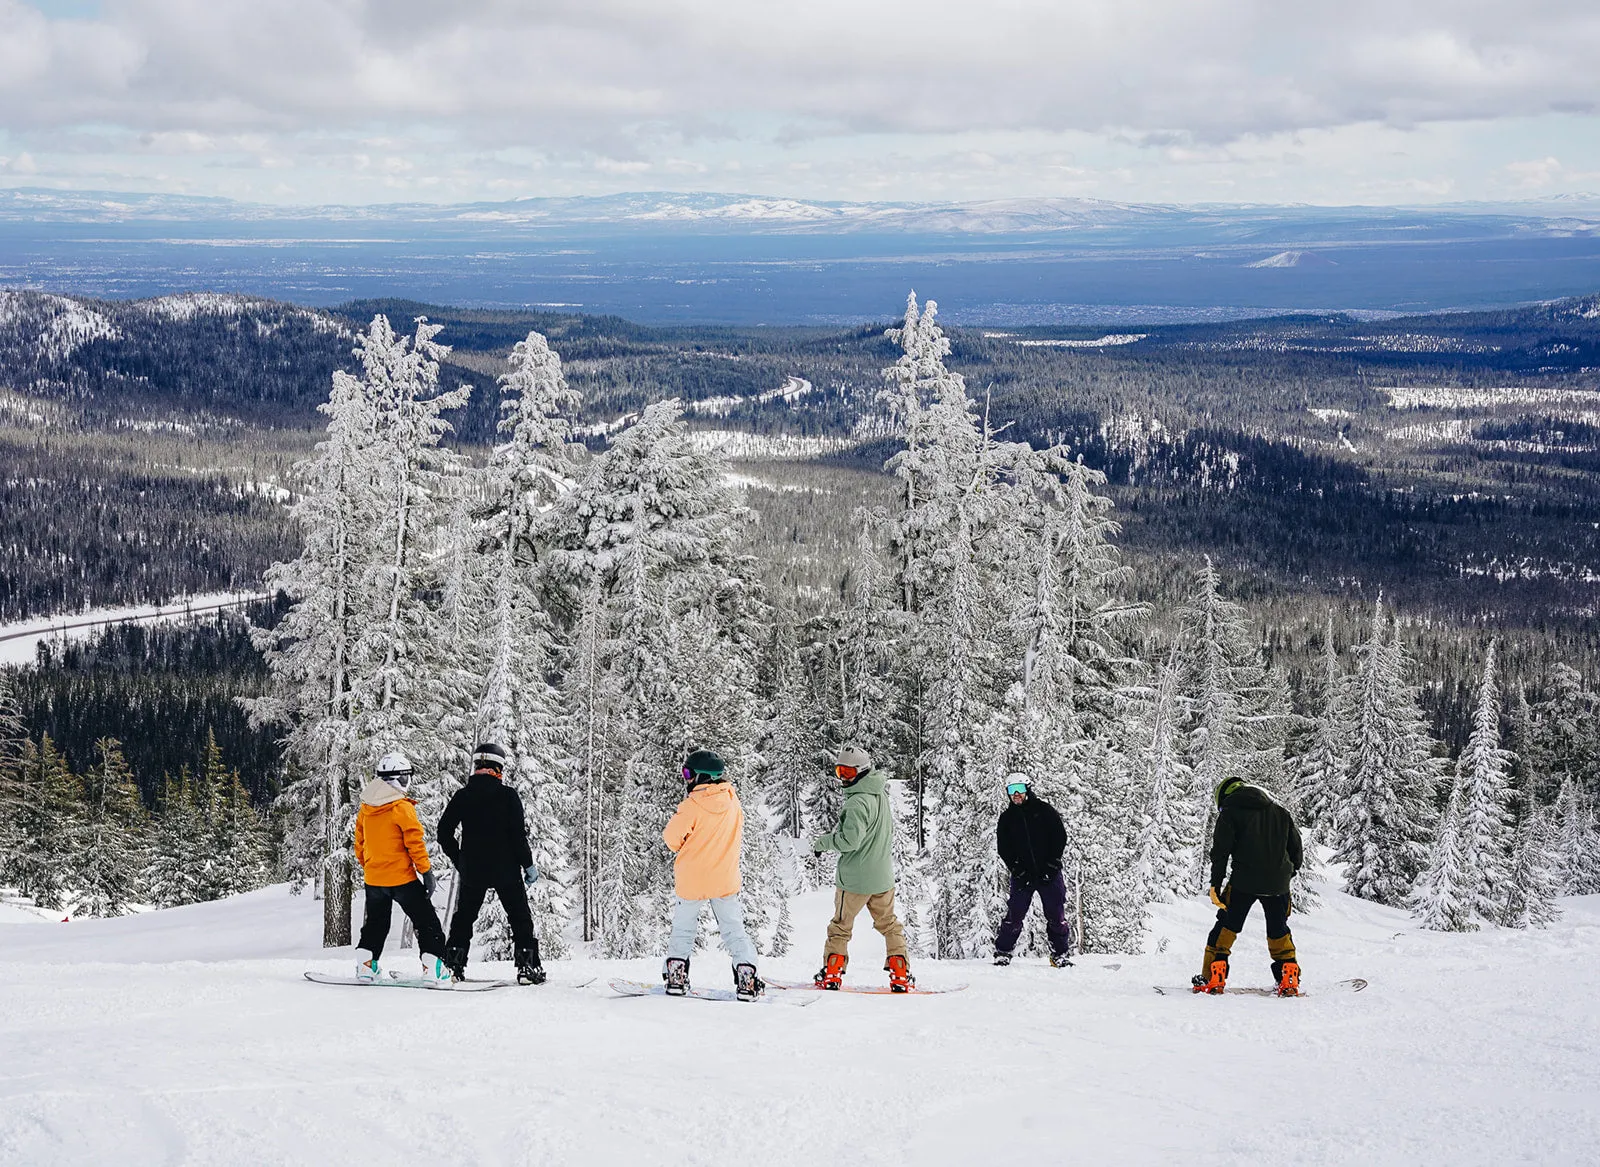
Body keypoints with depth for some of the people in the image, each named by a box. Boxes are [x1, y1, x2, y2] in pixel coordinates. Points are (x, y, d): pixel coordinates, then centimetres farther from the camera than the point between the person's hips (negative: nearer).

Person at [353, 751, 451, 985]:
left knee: (375, 922, 22)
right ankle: (433, 968, -3)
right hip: (401, 878, -6)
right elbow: (415, 842, -16)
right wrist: (426, 871, -11)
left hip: (373, 877, 6)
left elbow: (360, 844, 14)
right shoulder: (402, 808, -15)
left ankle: (365, 964, 15)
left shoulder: (365, 809, 5)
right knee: (427, 922, 3)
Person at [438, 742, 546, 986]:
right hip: (506, 870, -3)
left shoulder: (462, 796, 2)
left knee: (463, 918, 14)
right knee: (520, 918, 5)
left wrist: (458, 860, 15)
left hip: (471, 869, 3)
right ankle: (527, 966, -1)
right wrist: (528, 864, -3)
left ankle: (454, 965, 10)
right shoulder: (508, 796, -8)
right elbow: (518, 835, -11)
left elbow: (444, 832, 3)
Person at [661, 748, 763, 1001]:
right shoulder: (732, 801, -1)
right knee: (734, 931, 7)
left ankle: (676, 977, 9)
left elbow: (672, 838, -14)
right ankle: (746, 978, -2)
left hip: (691, 879, -3)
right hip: (725, 880, 3)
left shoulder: (692, 805, -17)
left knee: (683, 930, 12)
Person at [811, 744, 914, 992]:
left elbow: (851, 839, -25)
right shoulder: (882, 795, 8)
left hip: (855, 878, -7)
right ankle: (900, 974, 12)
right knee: (889, 923, 15)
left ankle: (832, 973, 10)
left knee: (841, 925, 6)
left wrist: (822, 842, -10)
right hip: (883, 876, 7)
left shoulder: (858, 801, -20)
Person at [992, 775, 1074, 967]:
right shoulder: (1006, 818, 7)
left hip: (1048, 873, 0)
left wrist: (1052, 864, -7)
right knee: (1014, 915, -6)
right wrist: (1017, 870, -9)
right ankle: (1002, 953, 3)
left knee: (1056, 915, -2)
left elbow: (1060, 836, 2)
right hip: (1022, 875, 1)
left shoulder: (1043, 810, 3)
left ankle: (1061, 954, 7)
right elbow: (1003, 848, 4)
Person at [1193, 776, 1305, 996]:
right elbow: (1295, 845, 20)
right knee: (1279, 930, 18)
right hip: (1277, 883, 4)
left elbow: (1221, 849, -6)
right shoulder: (1281, 813, 18)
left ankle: (1213, 979, -1)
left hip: (1244, 881, -4)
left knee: (1226, 926, 5)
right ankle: (1289, 980, 12)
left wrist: (1215, 883, -7)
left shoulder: (1230, 812, 3)